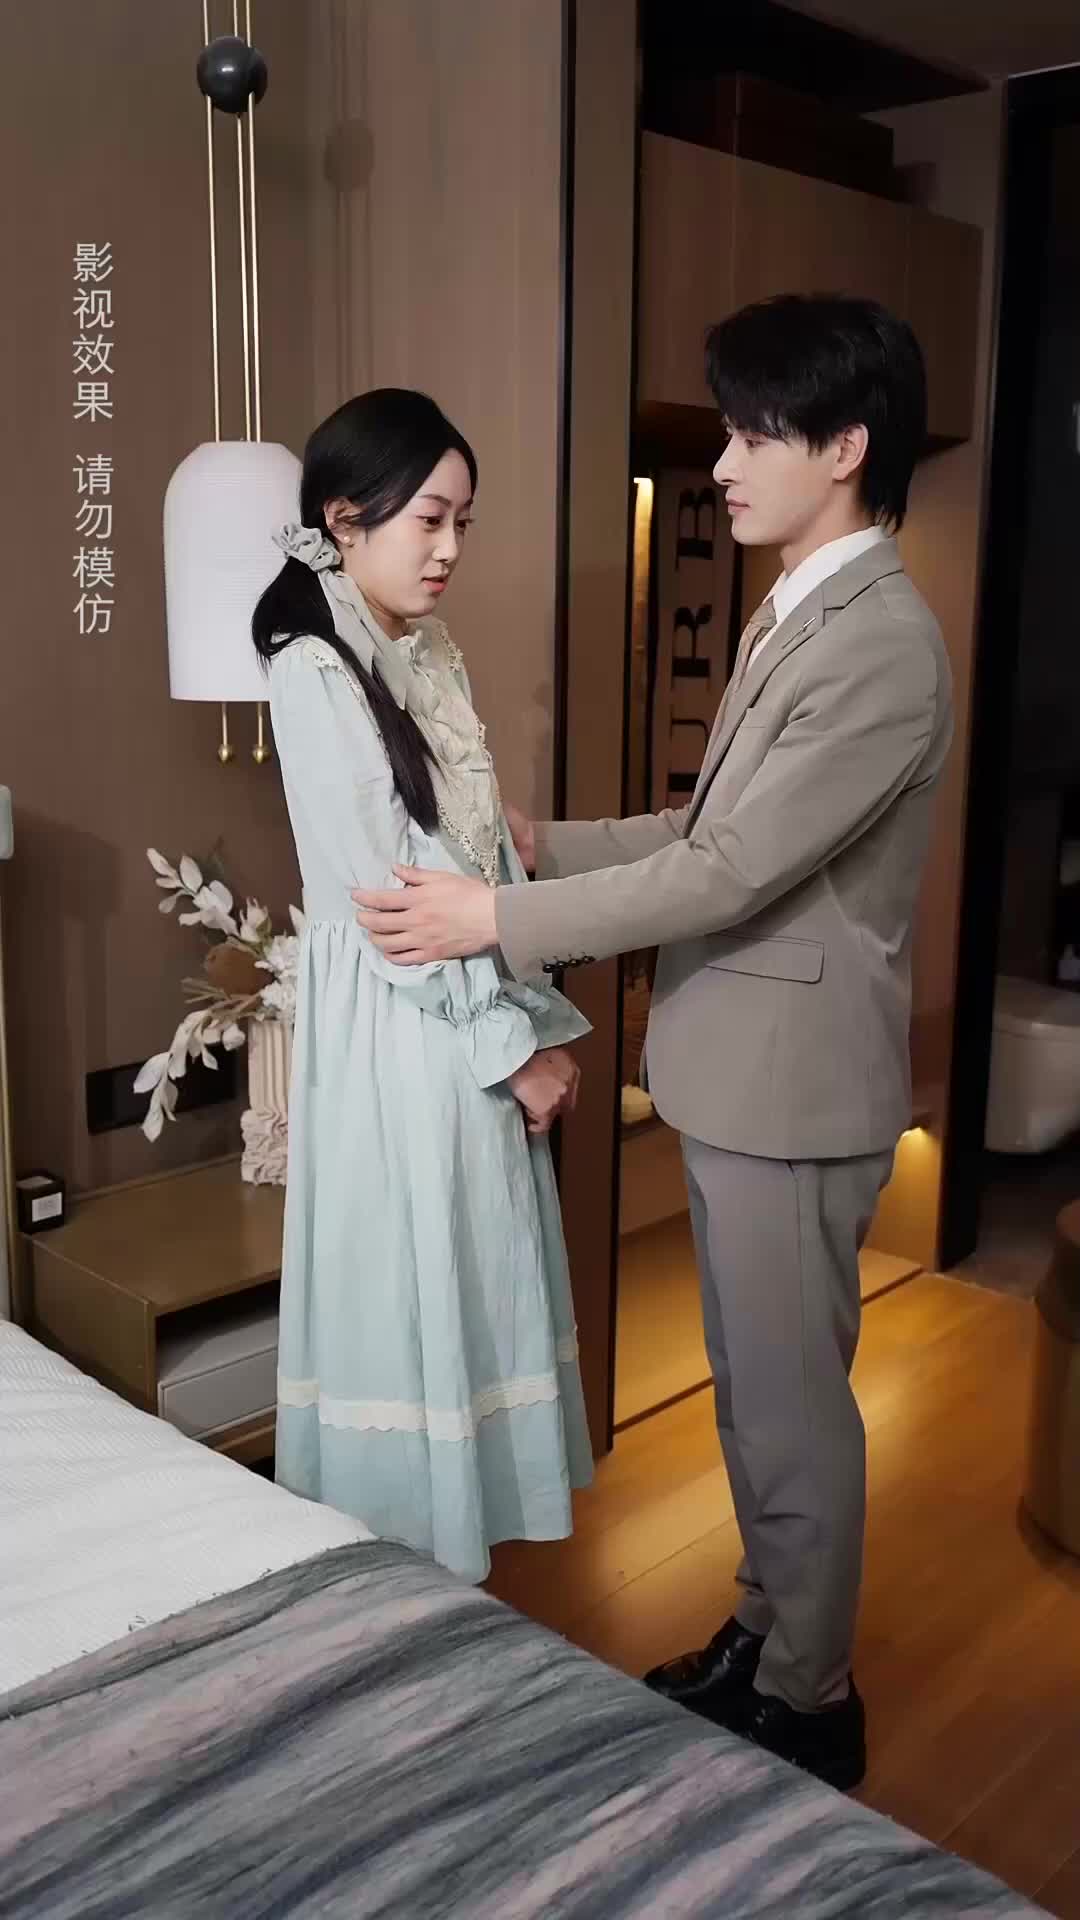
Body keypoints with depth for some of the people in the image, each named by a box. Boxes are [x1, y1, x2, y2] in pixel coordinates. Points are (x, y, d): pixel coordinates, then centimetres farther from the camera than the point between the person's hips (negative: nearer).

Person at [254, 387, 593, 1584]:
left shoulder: (428, 656, 10)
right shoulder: (313, 673, -16)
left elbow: (486, 859, 11)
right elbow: (382, 899, -19)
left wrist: (543, 1021, 6)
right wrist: (515, 1047, -14)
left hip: (475, 1024, 8)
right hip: (395, 1037, -8)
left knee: (465, 1290, 18)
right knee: (403, 1298, 5)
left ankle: (452, 1546, 36)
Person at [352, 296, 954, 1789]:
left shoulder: (884, 646, -20)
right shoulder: (798, 616, 12)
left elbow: (731, 871, -24)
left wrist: (498, 919, -18)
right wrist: (548, 848, 9)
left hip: (792, 1084, -10)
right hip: (736, 1069, 10)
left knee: (792, 1403, 7)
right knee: (751, 1385, 21)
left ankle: (808, 1699, 27)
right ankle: (764, 1637, 39)